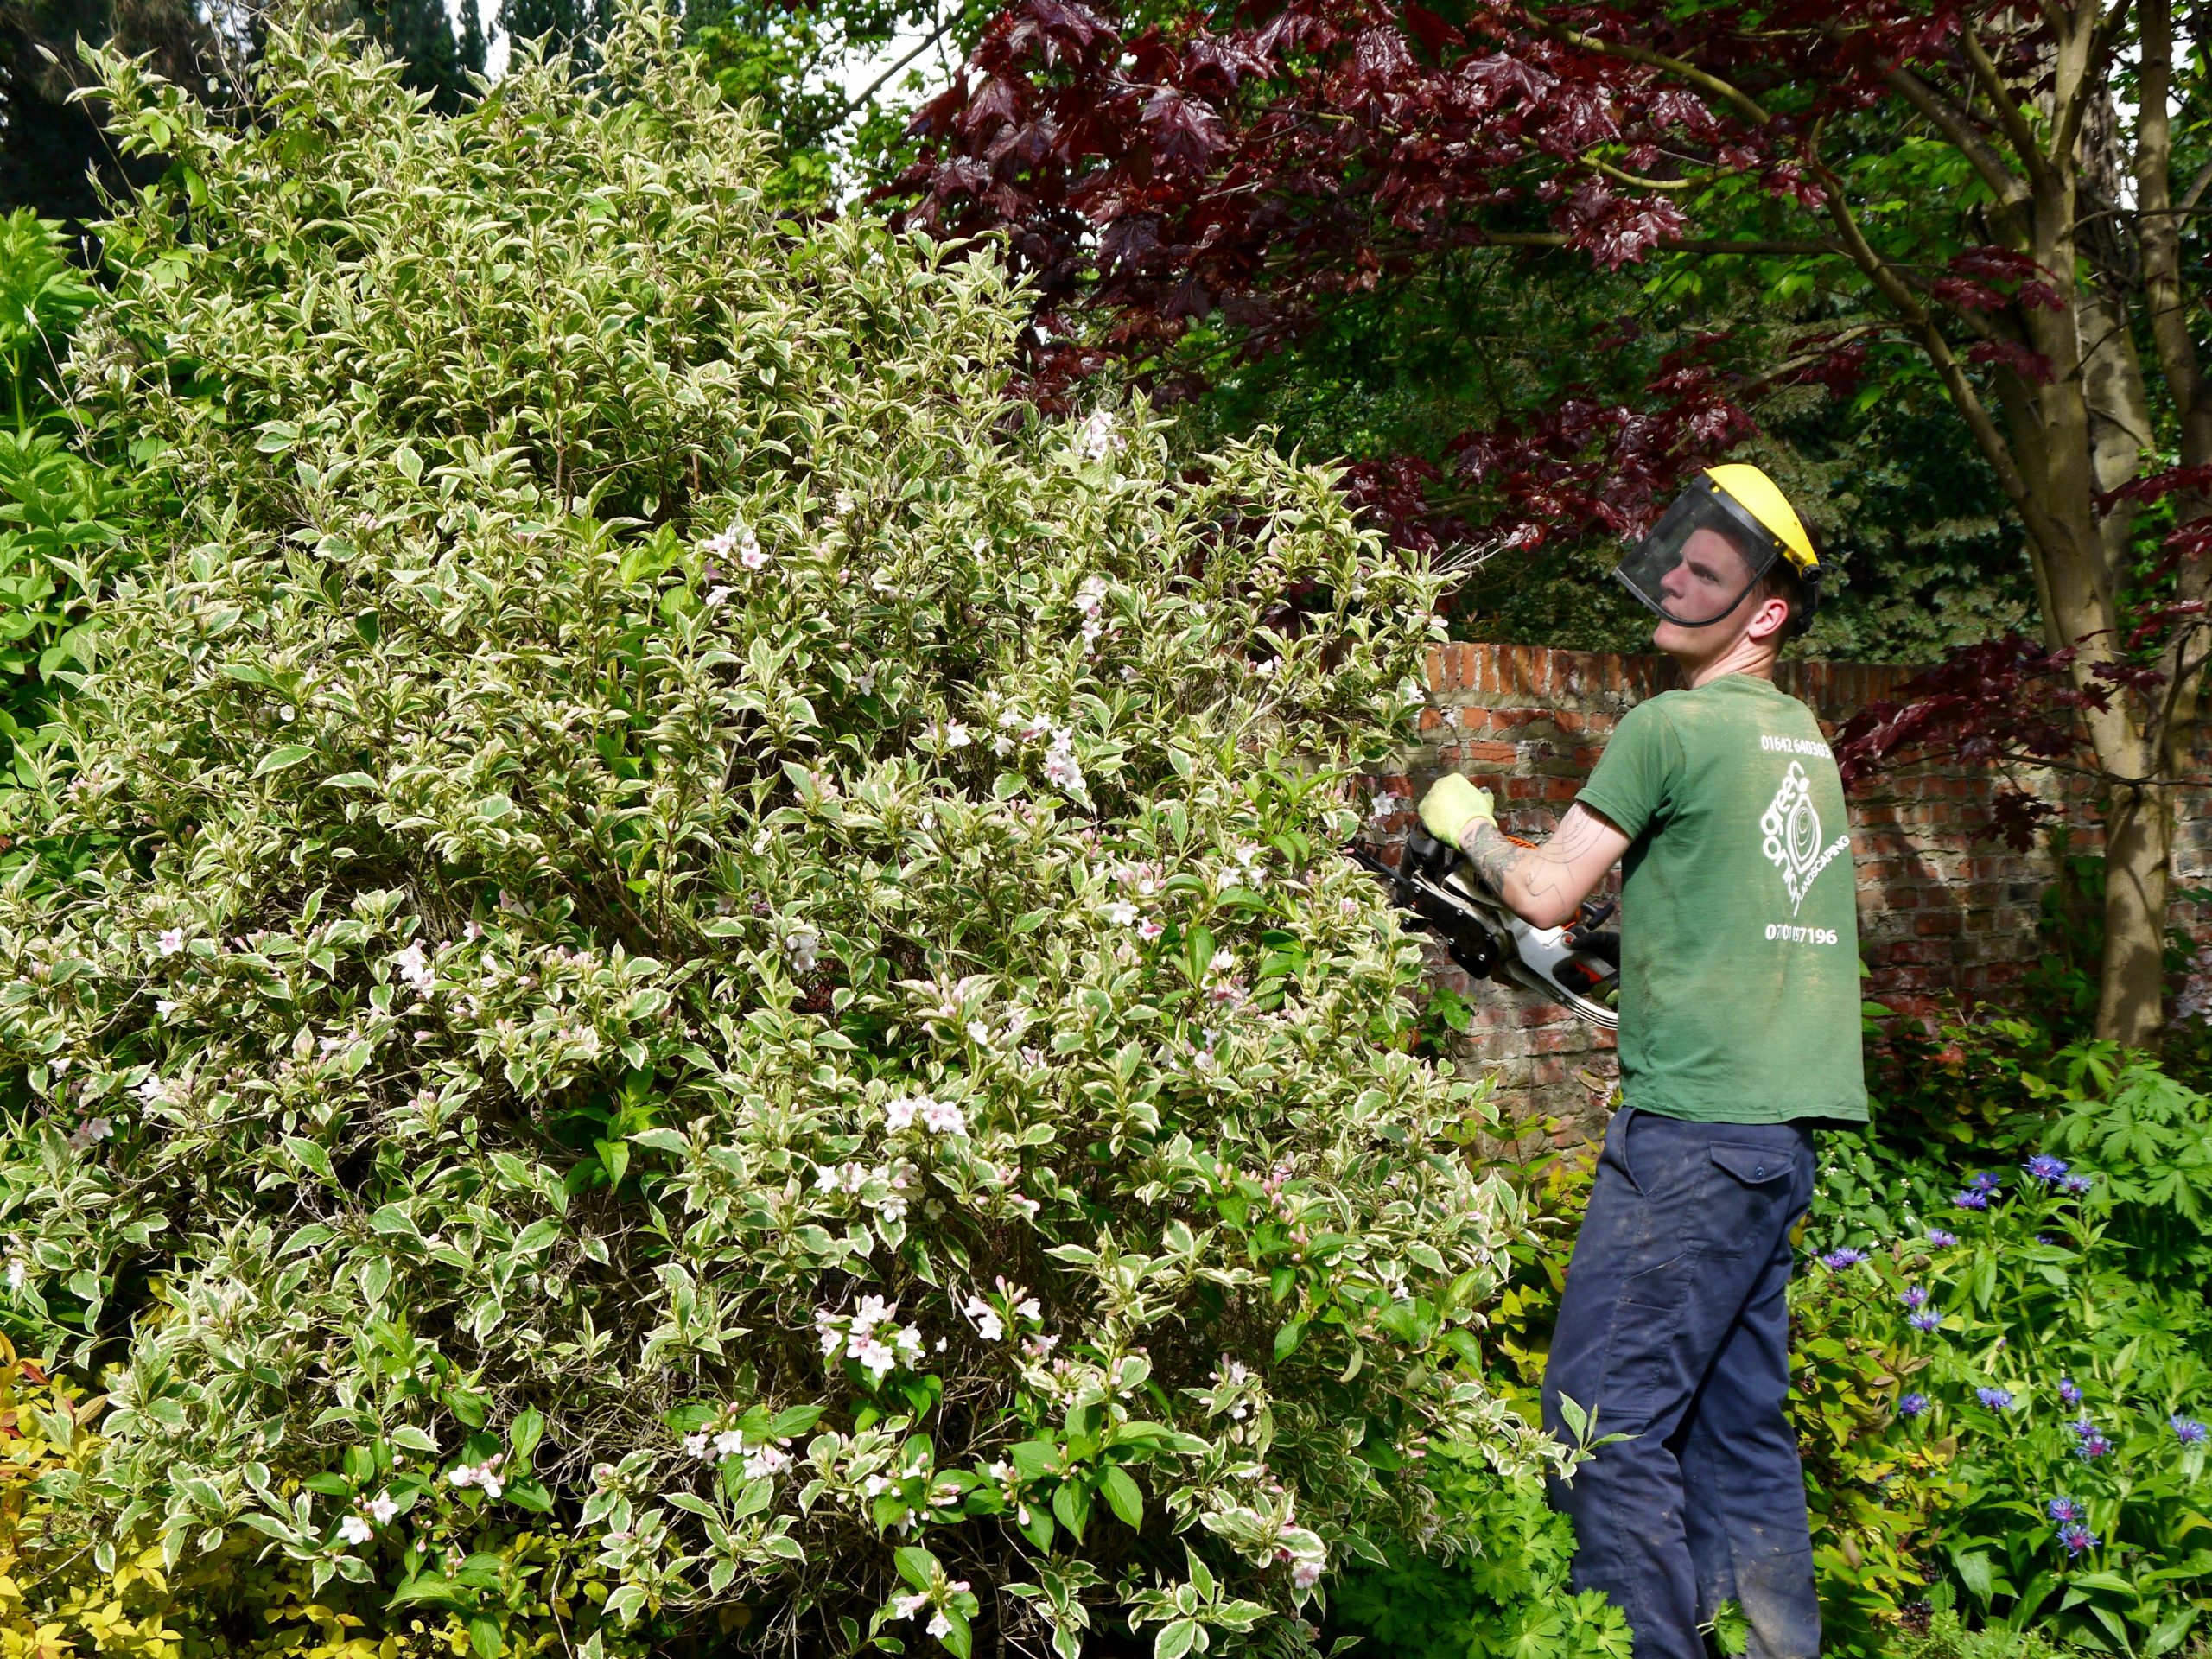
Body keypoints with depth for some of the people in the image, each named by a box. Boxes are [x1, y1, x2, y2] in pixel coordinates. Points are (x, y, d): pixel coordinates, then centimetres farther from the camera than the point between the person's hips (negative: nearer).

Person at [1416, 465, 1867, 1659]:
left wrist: (1468, 826, 13)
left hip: (1693, 1121, -9)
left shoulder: (1670, 726, -8)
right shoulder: (1804, 739, 17)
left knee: (1604, 1418, -8)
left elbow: (1545, 896, -6)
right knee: (1738, 1419, 13)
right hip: (1782, 1123, 9)